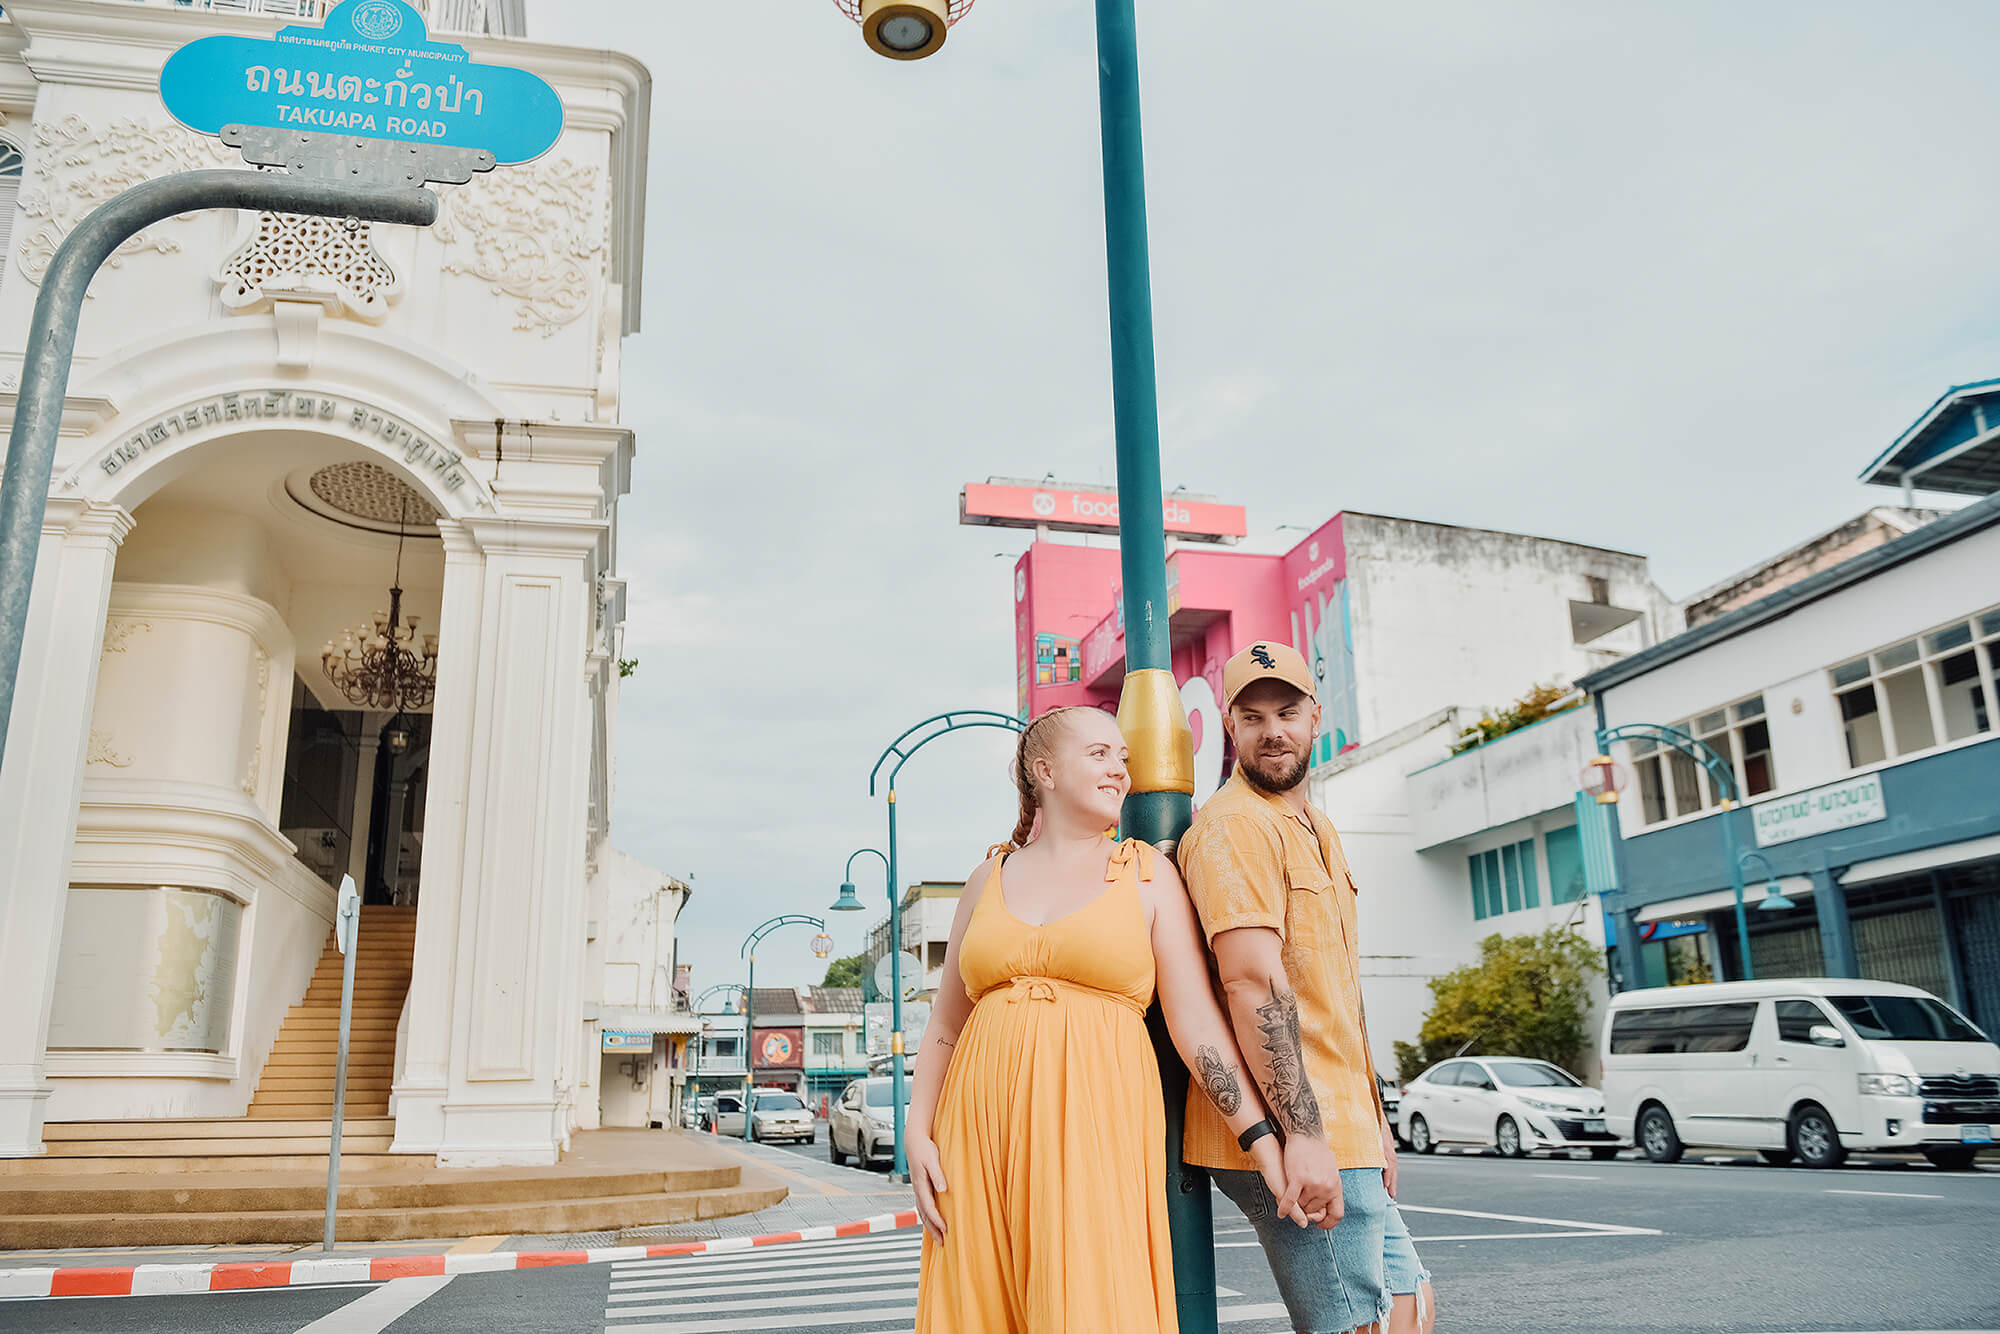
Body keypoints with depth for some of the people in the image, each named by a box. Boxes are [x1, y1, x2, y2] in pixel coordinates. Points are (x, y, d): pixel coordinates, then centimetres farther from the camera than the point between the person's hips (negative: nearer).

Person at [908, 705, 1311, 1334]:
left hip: (1096, 1123, -2)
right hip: (984, 1129, 3)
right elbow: (946, 1024, 16)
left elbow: (1197, 1021, 1)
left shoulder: (1147, 873, 7)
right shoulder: (990, 878, 14)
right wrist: (917, 1135, 5)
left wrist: (1261, 1139, -6)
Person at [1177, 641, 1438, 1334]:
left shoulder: (1316, 828, 19)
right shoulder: (1233, 823, -13)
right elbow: (1252, 980, -22)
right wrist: (1303, 1134, -27)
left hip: (1335, 1130, 10)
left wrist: (1374, 1118, 21)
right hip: (1293, 1142, -10)